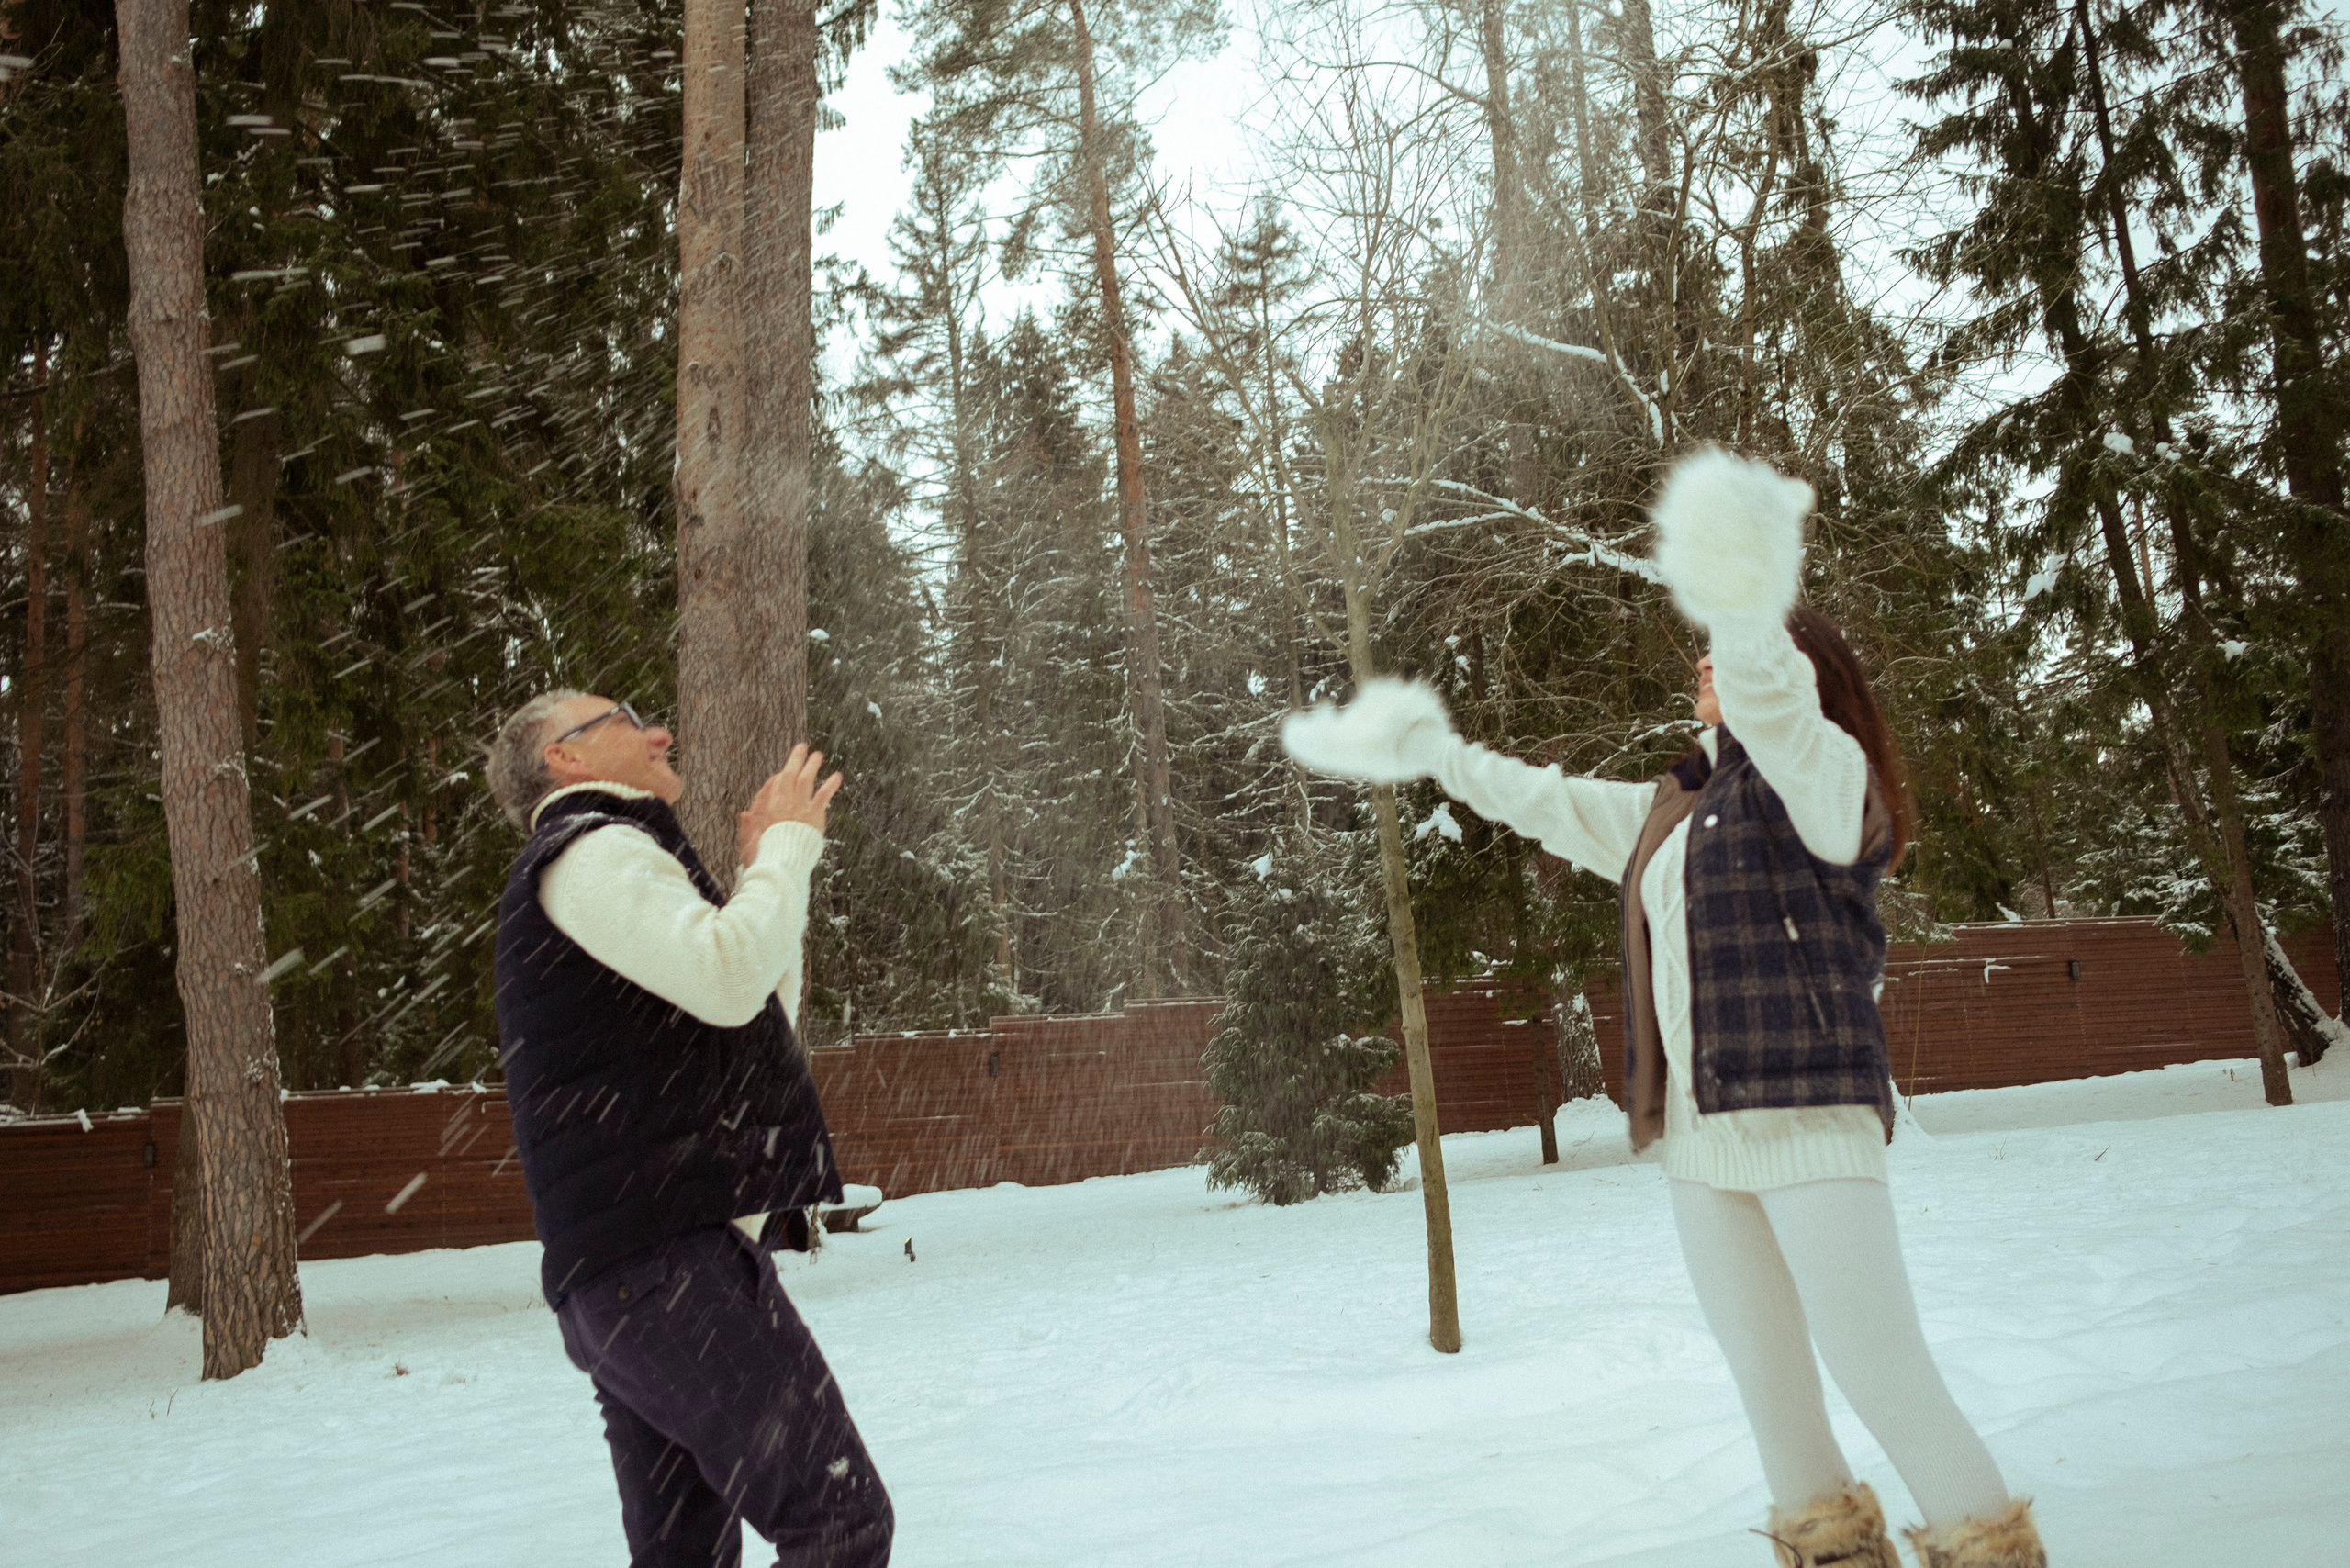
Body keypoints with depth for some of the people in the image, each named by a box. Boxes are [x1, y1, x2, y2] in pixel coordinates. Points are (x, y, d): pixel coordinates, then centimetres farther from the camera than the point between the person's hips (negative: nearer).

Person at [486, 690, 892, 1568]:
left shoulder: (601, 859, 27)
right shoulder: (592, 849, -5)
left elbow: (760, 1022, 29)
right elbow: (729, 978, -22)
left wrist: (767, 873, 21)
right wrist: (788, 845, -6)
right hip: (670, 1255, -10)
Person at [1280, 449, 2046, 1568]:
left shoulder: (1822, 771, -3)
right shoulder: (1671, 812, 19)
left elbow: (1776, 715, -25)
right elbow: (1549, 804, 30)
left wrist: (1747, 620, -45)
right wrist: (1436, 754, 34)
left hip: (1808, 1111, -7)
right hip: (1699, 1137, 8)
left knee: (1876, 1363, -11)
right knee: (1767, 1375, 12)